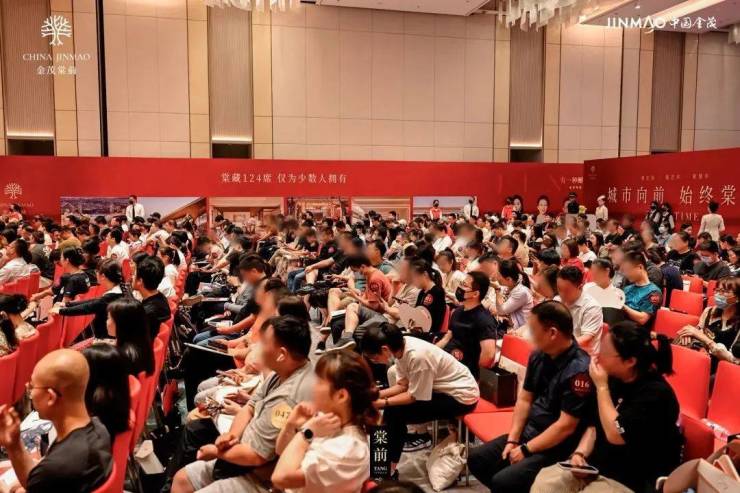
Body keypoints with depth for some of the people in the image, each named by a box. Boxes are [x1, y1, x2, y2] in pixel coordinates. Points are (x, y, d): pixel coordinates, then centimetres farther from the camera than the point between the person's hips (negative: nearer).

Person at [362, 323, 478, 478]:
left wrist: (383, 402, -17)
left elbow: (414, 396, -21)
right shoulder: (401, 347, -8)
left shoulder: (417, 356, -31)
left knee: (394, 413, -15)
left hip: (461, 396, -8)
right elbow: (402, 384, -1)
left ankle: (389, 470, 0)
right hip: (442, 388, 9)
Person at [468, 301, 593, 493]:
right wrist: (512, 440, -1)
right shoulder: (538, 356, 1)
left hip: (556, 448, -8)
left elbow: (566, 426, -23)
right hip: (528, 433, 8)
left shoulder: (579, 370, -24)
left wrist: (526, 450, -16)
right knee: (476, 459, 3)